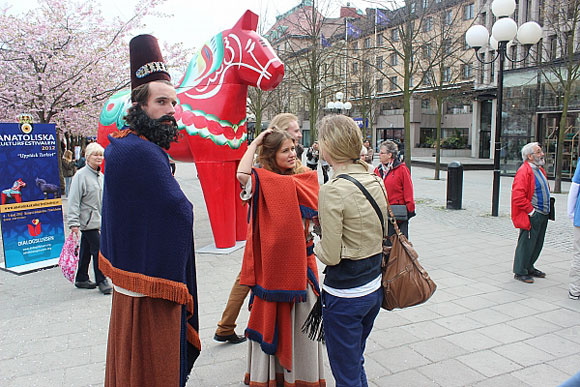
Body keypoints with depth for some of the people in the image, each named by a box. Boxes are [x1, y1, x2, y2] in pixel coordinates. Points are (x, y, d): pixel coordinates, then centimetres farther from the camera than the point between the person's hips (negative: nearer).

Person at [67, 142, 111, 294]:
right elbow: (74, 200, -16)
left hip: (98, 220, 8)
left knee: (86, 250, 15)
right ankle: (101, 281, 2)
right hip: (88, 220, -8)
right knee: (98, 249, -8)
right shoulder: (81, 175, -12)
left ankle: (81, 279, 25)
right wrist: (73, 222, -20)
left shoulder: (101, 176, 13)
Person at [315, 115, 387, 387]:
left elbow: (331, 256, -20)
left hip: (344, 296, -8)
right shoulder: (376, 182, 0)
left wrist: (316, 247, 1)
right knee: (356, 363, 28)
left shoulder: (332, 191, -22)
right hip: (374, 288, 8)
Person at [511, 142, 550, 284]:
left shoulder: (540, 169, 15)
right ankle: (520, 272, 10)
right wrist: (531, 210, -18)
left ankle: (529, 268, 32)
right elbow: (518, 196, -24)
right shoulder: (523, 172, -17)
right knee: (526, 243, -1)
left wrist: (546, 208, 18)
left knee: (537, 244, 17)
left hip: (542, 214, 10)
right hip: (531, 216, -10)